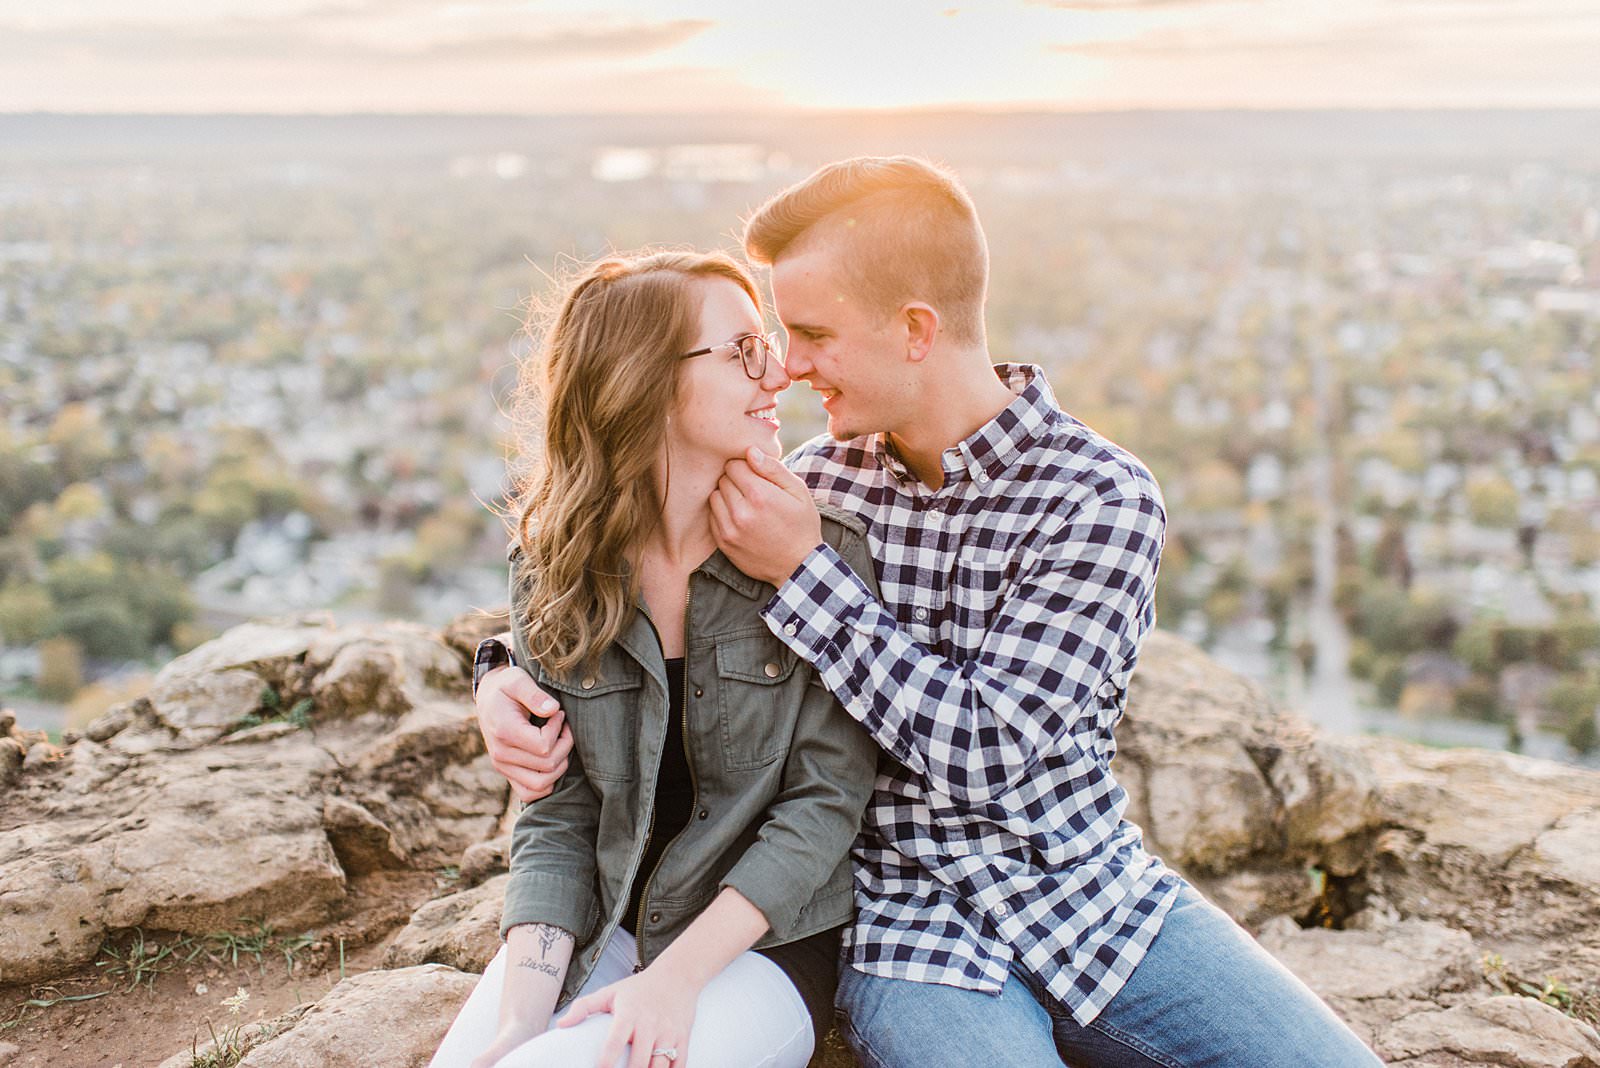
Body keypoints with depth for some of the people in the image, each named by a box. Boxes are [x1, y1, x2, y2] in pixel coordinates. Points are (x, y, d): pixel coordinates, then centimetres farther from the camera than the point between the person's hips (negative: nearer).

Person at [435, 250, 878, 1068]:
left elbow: (824, 800, -11)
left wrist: (675, 977, -20)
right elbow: (558, 815, -2)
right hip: (596, 929, 3)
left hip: (763, 942, -2)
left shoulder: (825, 548, -10)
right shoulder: (552, 570, -2)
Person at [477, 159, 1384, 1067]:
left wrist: (802, 574, -18)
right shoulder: (815, 481, 1)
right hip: (911, 919, 0)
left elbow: (986, 750, -18)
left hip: (1100, 892, 0)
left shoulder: (1103, 498, -10)